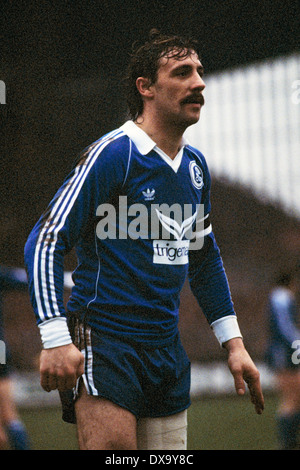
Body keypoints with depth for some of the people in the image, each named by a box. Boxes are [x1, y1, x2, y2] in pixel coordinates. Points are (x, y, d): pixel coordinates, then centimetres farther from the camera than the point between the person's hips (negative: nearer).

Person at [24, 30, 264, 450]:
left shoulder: (195, 166, 13)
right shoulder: (112, 154, -10)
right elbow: (45, 242, -13)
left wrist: (234, 343, 21)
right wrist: (56, 340, -22)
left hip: (167, 352, 7)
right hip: (104, 345, -7)